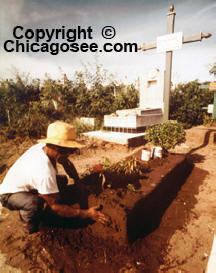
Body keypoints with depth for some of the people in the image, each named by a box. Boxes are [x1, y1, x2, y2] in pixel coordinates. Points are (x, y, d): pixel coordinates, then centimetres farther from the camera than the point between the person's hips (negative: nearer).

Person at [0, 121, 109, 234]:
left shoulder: (45, 147, -18)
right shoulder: (44, 172, -42)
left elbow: (67, 163, 1)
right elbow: (55, 206, -31)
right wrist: (86, 213, -32)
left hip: (28, 185, 8)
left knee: (62, 180, -1)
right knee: (35, 202, -38)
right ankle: (28, 224, -2)